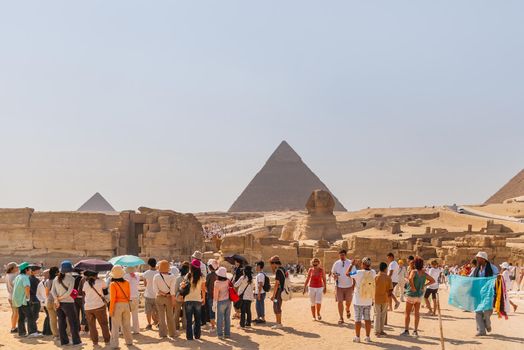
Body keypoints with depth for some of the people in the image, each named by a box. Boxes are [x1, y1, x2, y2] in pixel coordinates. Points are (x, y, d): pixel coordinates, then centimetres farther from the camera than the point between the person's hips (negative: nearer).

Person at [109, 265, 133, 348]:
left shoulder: (113, 284, -12)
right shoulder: (127, 283, 0)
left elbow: (112, 298, -13)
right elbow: (129, 295, 6)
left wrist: (111, 310, -8)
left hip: (117, 305, -4)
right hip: (126, 304, 4)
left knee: (115, 326, 4)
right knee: (126, 324, 17)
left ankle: (114, 344, 4)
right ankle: (129, 341, 26)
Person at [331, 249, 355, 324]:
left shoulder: (350, 263, -3)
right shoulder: (336, 263, 1)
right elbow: (333, 272, 9)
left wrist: (354, 286, -2)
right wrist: (334, 275, -16)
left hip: (349, 286, 0)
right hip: (339, 286, 0)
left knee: (348, 302, 9)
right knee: (340, 302, -3)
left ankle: (347, 310, 44)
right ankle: (341, 318, 8)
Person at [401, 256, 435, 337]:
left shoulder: (414, 271, -17)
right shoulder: (424, 273, 1)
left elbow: (410, 278, -37)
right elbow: (433, 280, 10)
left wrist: (413, 287, -24)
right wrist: (424, 285, 4)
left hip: (411, 294, -5)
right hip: (419, 295, 5)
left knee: (407, 313, 7)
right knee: (417, 313, 13)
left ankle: (406, 330, 9)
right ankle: (415, 331, 17)